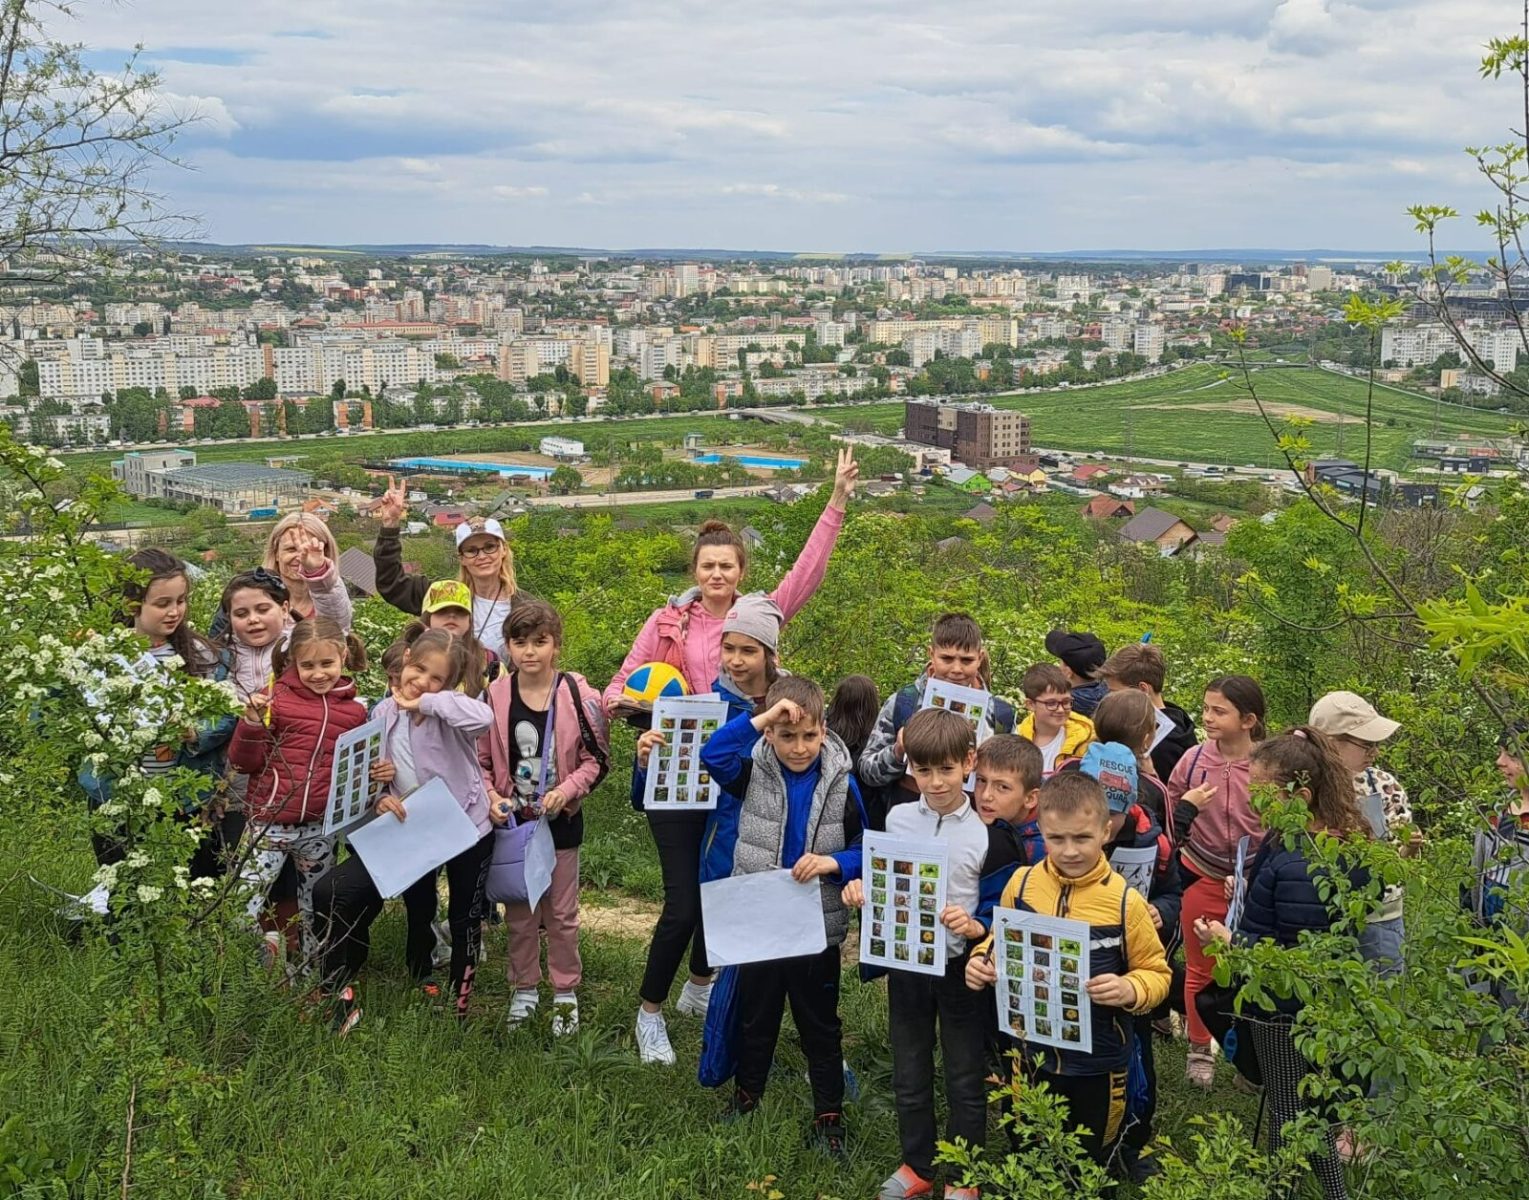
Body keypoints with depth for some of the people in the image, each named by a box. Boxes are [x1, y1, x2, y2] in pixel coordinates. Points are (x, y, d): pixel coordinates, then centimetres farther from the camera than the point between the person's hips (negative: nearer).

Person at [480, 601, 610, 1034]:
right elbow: (480, 759, 3)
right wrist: (492, 797, -11)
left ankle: (565, 993, 24)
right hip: (512, 820, 2)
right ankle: (524, 989, 29)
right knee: (519, 912, 13)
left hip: (561, 820, -2)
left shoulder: (577, 694, -12)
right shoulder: (496, 695, -6)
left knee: (561, 913, 10)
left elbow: (595, 758, -6)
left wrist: (565, 791, -18)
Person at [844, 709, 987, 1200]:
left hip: (960, 966, -3)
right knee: (909, 1072, 16)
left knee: (965, 1077, 10)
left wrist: (975, 927, -27)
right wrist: (861, 890, -10)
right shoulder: (898, 820, -2)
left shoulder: (985, 833, -11)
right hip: (905, 960, 3)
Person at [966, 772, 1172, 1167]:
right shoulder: (1022, 884, -8)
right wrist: (982, 961, -12)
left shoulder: (1124, 901, -18)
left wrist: (1130, 990, -29)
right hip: (1032, 1054, 3)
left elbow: (1155, 972, -8)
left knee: (1091, 1163, 20)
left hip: (1097, 1063, -2)